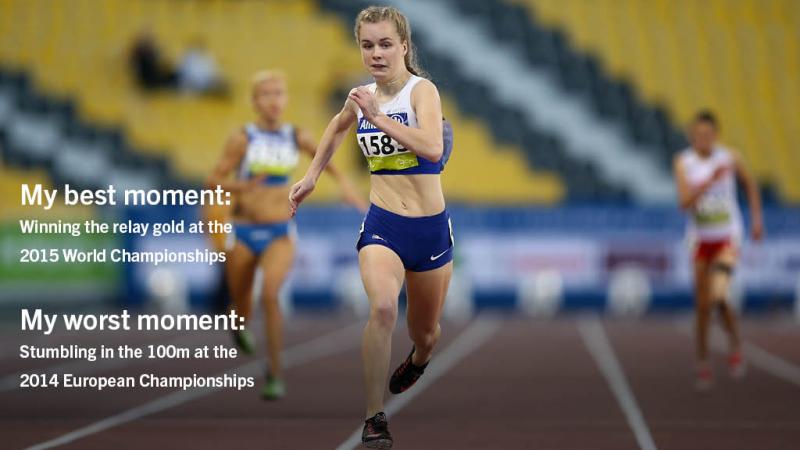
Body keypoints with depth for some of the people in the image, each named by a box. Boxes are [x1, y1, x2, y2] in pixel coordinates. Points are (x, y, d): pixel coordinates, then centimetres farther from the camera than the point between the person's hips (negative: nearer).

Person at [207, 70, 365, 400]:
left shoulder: (296, 137, 0)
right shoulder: (243, 138, -10)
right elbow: (213, 181, -9)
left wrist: (343, 183, 13)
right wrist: (241, 186, -26)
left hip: (280, 233, 0)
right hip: (244, 232, 0)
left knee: (270, 294, -26)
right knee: (242, 309, 15)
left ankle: (276, 376, -18)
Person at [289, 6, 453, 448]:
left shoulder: (422, 90, -13)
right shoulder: (361, 96, 2)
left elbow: (433, 148, -32)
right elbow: (337, 128, 27)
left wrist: (379, 118, -35)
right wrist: (311, 176, 26)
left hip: (430, 228, -1)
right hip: (382, 225, 1)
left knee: (425, 332, 17)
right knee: (383, 307, -29)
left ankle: (417, 360, 56)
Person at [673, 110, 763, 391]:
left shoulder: (729, 158, -7)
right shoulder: (683, 162, -7)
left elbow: (750, 184, 11)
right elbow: (684, 202, -18)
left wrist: (757, 219, 7)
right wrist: (711, 180, -29)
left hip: (727, 238, -2)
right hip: (700, 239, 2)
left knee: (718, 298, -20)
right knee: (702, 306, 5)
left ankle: (735, 344, 7)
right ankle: (703, 365, 21)